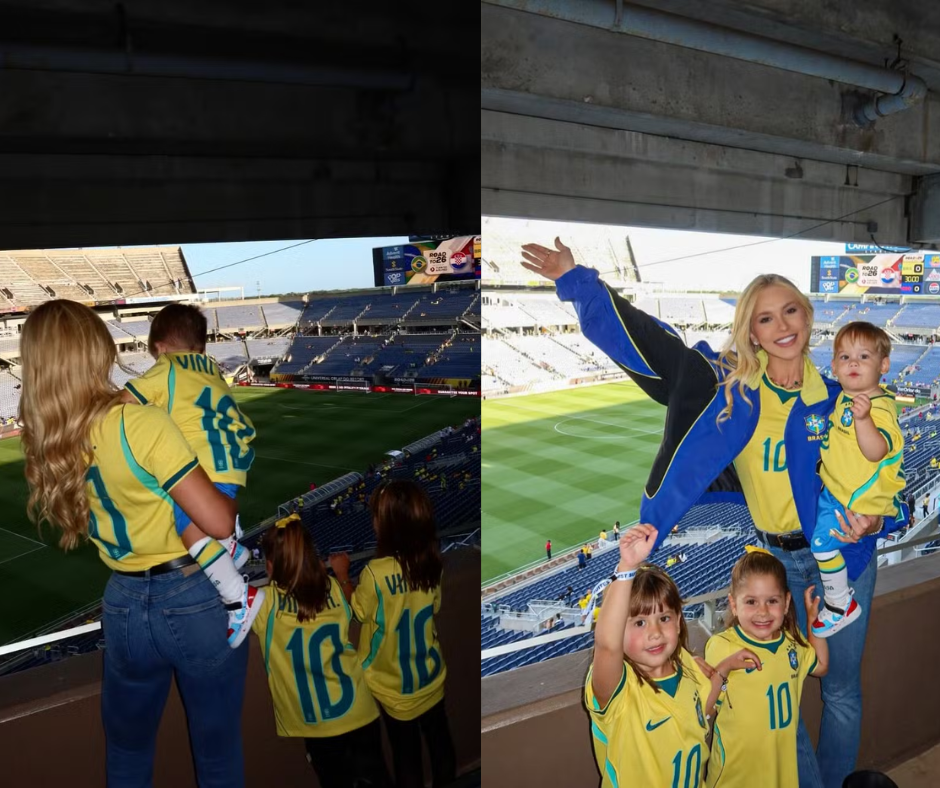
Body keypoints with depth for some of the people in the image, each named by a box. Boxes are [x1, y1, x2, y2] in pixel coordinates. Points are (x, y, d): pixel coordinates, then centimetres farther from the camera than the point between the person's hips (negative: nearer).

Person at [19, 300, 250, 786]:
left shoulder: (47, 444, -3)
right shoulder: (141, 424, -23)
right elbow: (218, 522, -23)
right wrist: (223, 493, -4)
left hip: (123, 605, 5)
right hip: (197, 599, -5)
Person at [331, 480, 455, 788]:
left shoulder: (375, 573, -29)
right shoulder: (431, 563, -13)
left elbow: (359, 611, -9)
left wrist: (342, 575, 3)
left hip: (395, 683, -4)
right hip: (431, 676, 4)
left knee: (406, 752, 15)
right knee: (439, 740, 22)